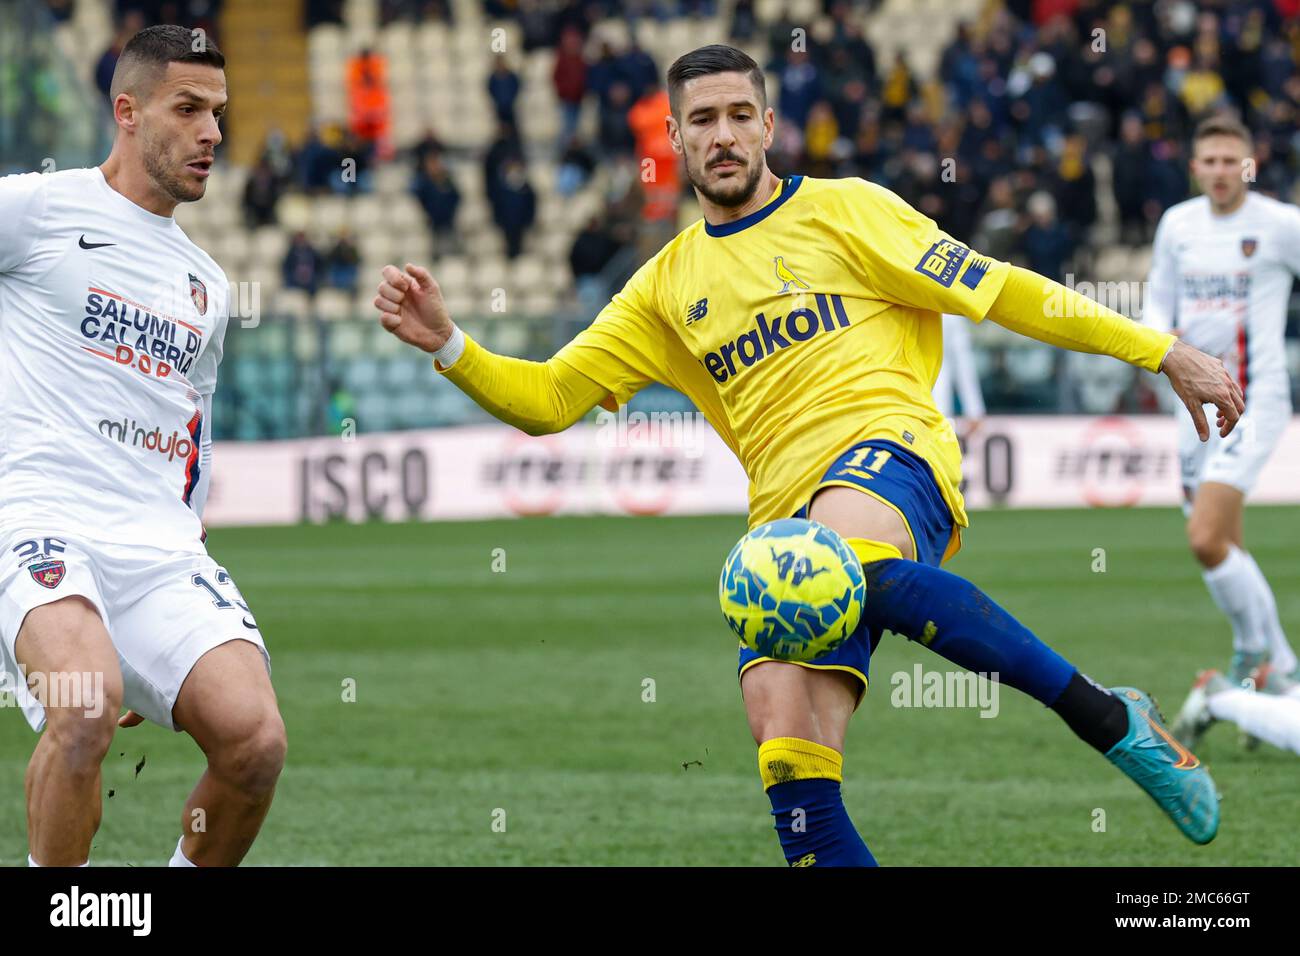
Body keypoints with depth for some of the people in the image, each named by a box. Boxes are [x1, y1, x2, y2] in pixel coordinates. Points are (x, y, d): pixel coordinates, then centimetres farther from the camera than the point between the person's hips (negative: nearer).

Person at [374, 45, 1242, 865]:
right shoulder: (666, 288, 23)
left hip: (891, 449, -4)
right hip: (788, 515, 4)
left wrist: (1161, 352, 7)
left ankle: (1110, 719, -32)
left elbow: (994, 288, 11)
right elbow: (545, 398, 20)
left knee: (841, 556, -41)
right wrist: (446, 343, 2)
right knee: (788, 753, -18)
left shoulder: (842, 210, 12)